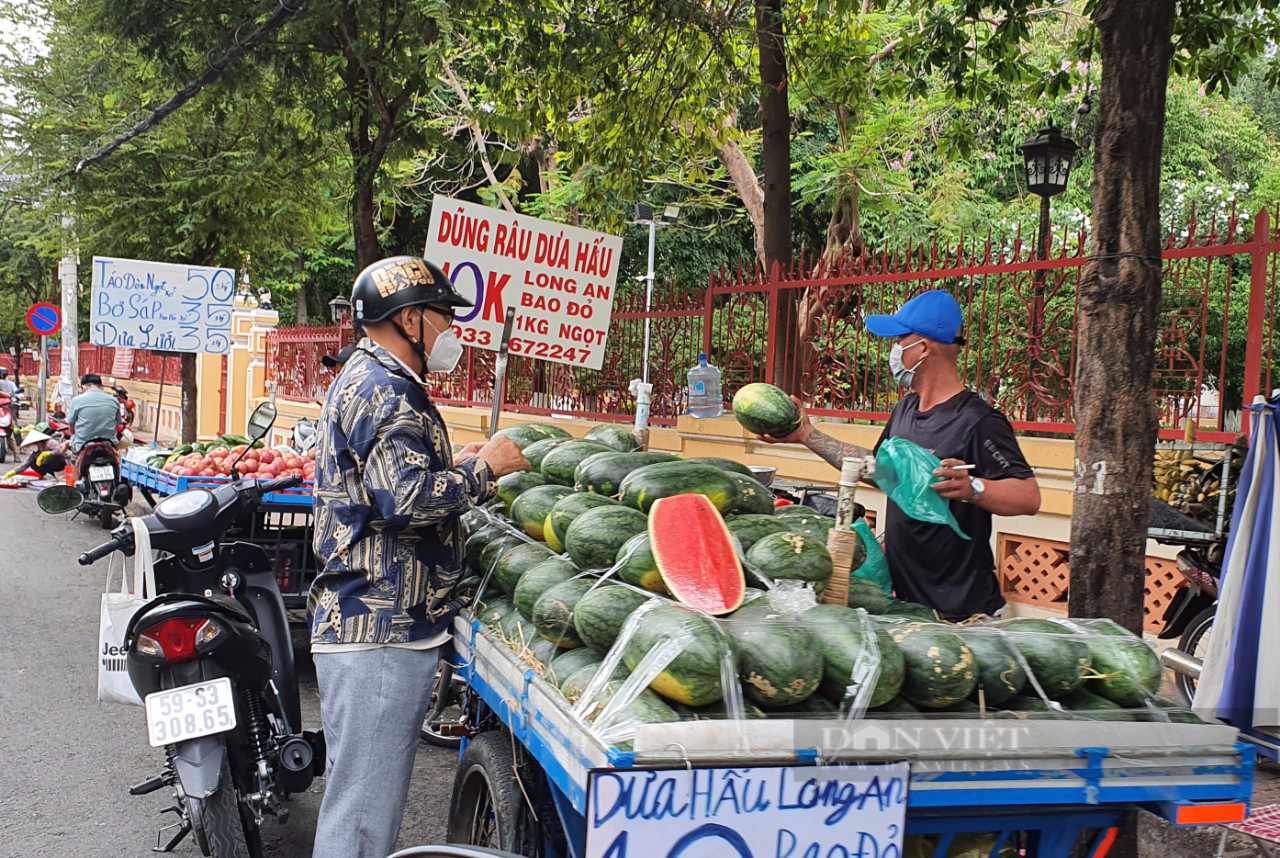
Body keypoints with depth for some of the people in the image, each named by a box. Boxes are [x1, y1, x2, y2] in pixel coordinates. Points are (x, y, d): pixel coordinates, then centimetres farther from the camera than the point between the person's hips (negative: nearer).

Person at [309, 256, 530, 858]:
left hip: (366, 622, 11)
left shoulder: (364, 378, 20)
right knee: (364, 809, -5)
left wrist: (452, 463, 19)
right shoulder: (386, 390, -15)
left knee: (361, 797, 19)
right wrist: (484, 469, -13)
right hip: (382, 632, -11)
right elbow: (409, 499, -27)